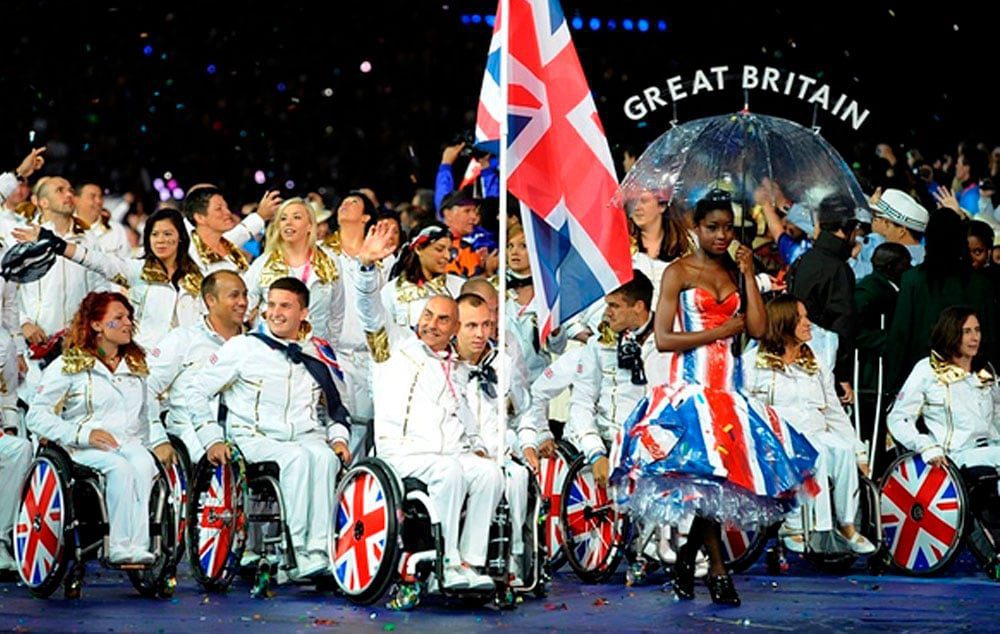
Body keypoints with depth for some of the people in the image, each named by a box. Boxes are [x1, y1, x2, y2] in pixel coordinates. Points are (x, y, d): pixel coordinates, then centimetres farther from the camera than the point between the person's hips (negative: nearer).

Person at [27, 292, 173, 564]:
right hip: (86, 450, -4)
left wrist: (159, 442, 2)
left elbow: (147, 416, 23)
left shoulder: (137, 366, 23)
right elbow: (37, 416, -4)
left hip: (130, 443, 4)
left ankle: (139, 546, -39)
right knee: (120, 467, -36)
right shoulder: (68, 365, 5)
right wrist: (85, 434, -15)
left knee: (144, 465, -32)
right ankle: (120, 546, -36)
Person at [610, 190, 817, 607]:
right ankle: (718, 570, -4)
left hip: (730, 384, 5)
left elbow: (758, 329, 3)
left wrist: (748, 274, 2)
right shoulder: (678, 272, 0)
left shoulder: (736, 272, 15)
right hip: (692, 384, -5)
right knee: (705, 472, -12)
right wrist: (720, 332, -8)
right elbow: (663, 339, -8)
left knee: (715, 476, -2)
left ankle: (687, 558, 13)